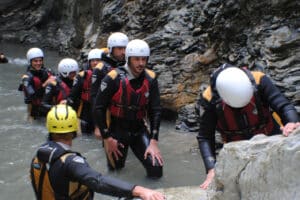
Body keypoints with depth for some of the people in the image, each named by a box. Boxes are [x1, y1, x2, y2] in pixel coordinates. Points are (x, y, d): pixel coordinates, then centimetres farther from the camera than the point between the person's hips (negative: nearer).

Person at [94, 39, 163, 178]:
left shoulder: (150, 79, -8)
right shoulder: (113, 78, -18)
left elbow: (155, 110, -4)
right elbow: (99, 108, -11)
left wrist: (153, 142, -9)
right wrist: (107, 137, -11)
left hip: (139, 130, 3)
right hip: (117, 130, -2)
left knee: (156, 170, -7)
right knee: (115, 167, 10)